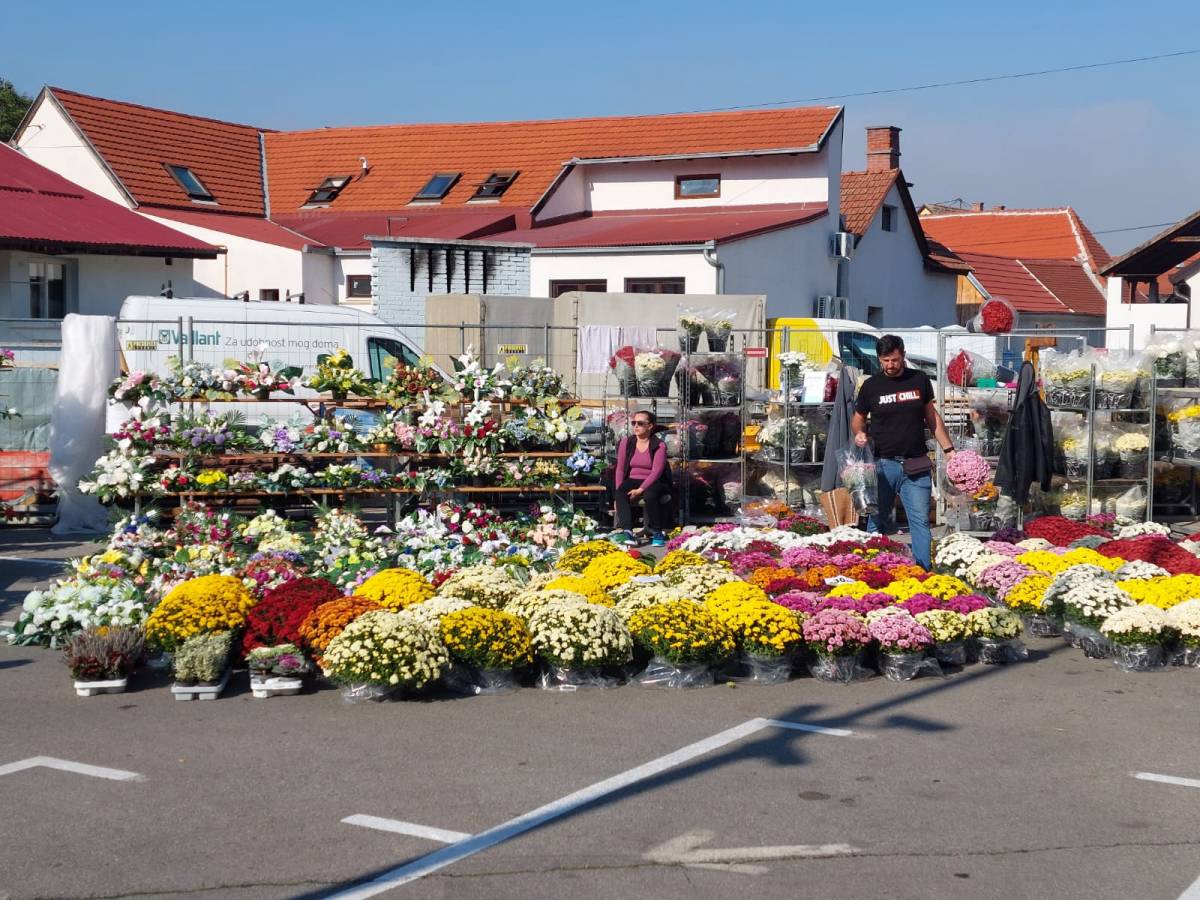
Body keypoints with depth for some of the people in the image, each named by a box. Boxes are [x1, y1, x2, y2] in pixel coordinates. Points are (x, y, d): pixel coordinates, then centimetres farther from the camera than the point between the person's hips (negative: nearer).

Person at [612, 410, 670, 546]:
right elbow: (620, 468, 2)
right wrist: (619, 491, -12)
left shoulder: (659, 446, -4)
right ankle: (626, 530, -44)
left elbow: (656, 471, -14)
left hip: (653, 483, -3)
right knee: (621, 494, -31)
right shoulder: (626, 442, 7)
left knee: (650, 495, -37)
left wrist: (640, 490, -25)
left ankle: (656, 533, -22)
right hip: (632, 481, 3)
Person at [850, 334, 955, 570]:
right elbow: (858, 419, 15)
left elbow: (932, 417, 14)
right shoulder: (871, 386, 4)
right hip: (881, 463, 0)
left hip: (916, 464, 0)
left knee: (920, 520, -4)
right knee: (878, 522, 4)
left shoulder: (920, 380, 7)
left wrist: (949, 450, 10)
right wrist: (859, 434, -8)